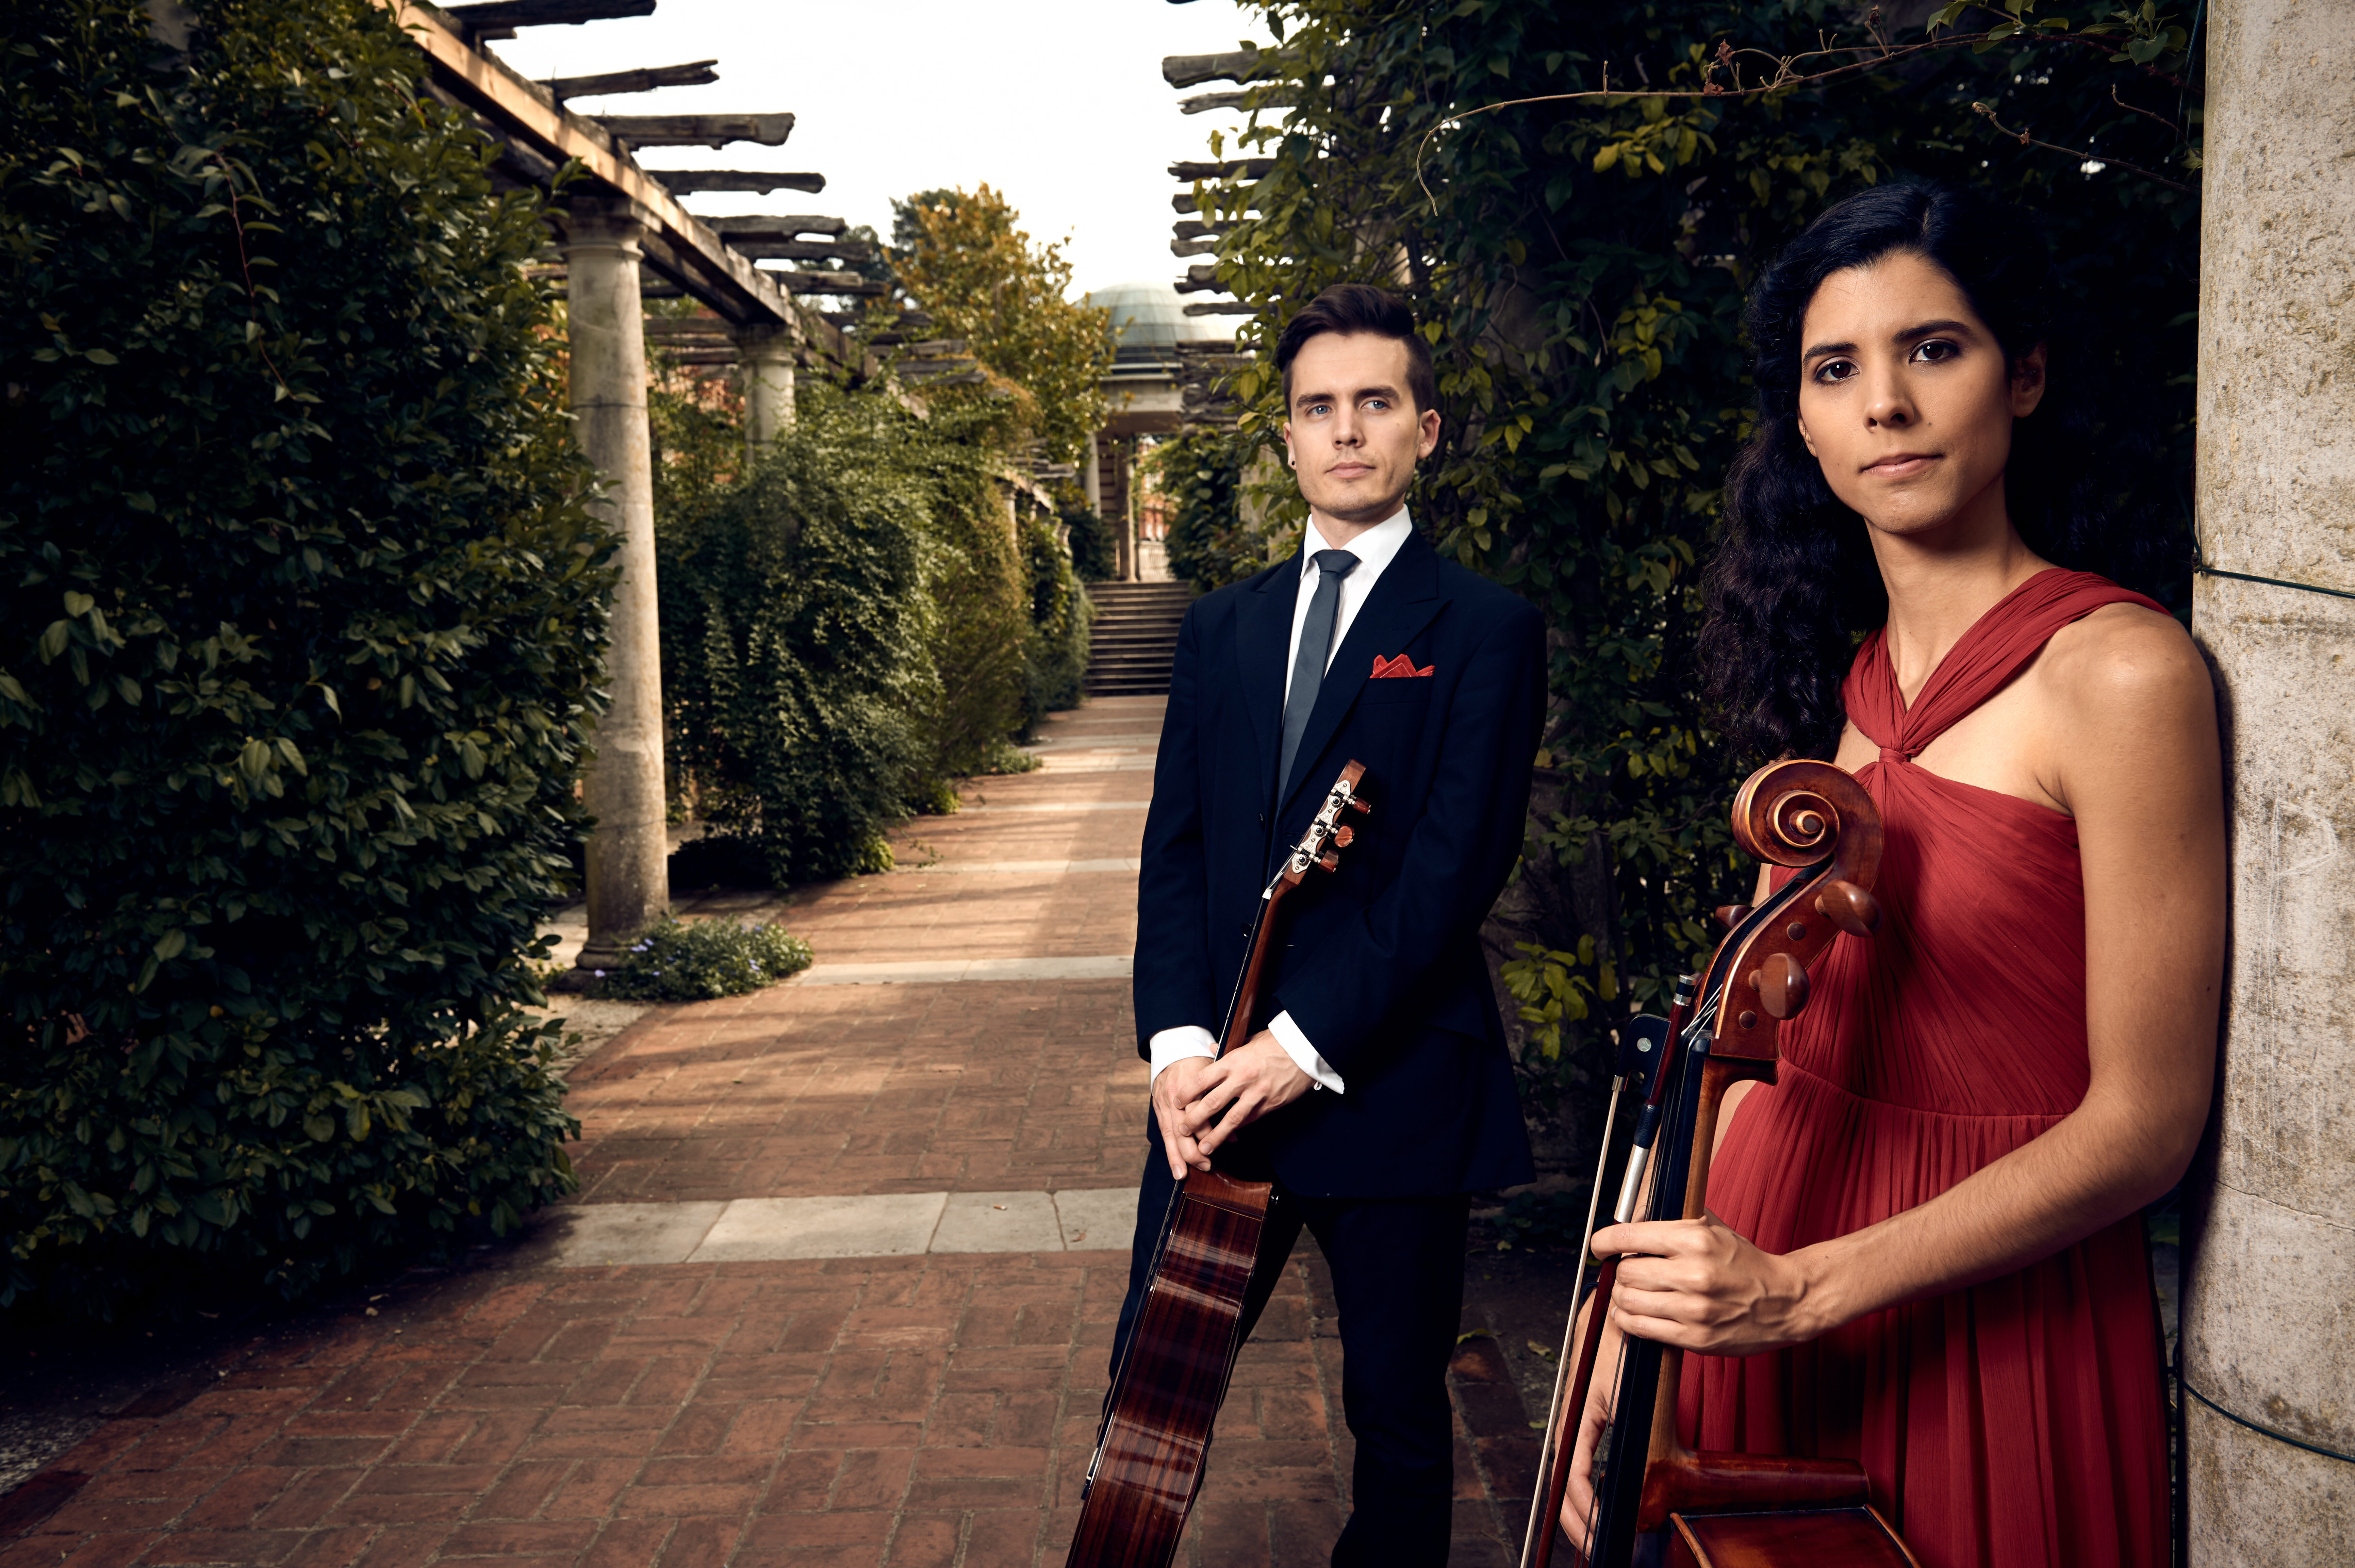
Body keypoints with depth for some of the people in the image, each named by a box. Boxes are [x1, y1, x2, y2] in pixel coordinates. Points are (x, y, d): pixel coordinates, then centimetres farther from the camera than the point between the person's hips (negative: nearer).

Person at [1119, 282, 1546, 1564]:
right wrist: (1178, 1039, -8)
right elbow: (1175, 846, 6)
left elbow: (1456, 869, -12)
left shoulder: (1486, 631, -3)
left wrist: (1304, 1044, -18)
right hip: (1218, 1081, 4)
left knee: (1398, 1413, 13)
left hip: (1390, 1085, -3)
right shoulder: (1220, 626, 12)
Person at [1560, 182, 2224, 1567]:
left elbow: (2146, 1123, -16)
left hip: (1996, 1313, -5)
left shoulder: (2118, 670, -14)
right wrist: (1638, 1335, -3)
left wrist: (1803, 1288, -21)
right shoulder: (1826, 674, 4)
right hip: (1766, 1273, 6)